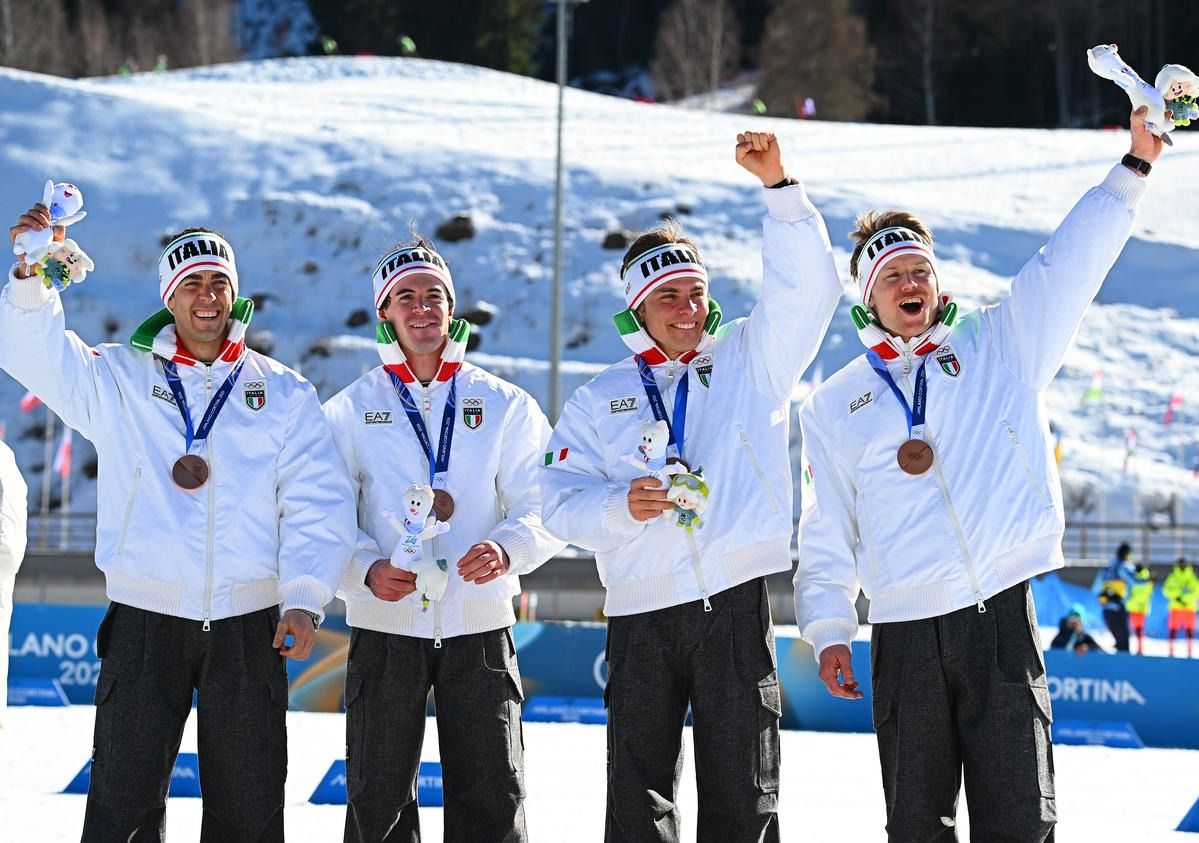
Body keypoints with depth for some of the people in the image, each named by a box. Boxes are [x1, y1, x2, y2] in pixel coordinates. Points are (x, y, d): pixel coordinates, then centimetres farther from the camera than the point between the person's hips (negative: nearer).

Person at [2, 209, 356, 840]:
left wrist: (305, 597, -8)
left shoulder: (282, 393, 8)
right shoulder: (120, 379, 7)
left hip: (248, 624, 1)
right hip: (144, 622, -1)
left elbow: (318, 502, 3)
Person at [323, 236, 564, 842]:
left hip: (481, 631, 0)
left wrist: (506, 549, -21)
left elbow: (543, 507, 1)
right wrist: (367, 571, -18)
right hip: (384, 631, 0)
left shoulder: (506, 406, 6)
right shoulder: (350, 411, 6)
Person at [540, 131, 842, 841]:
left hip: (736, 604, -1)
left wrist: (778, 185, -11)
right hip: (641, 615, 1)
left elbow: (808, 288, -1)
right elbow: (561, 500, 6)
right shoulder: (600, 400, 13)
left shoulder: (748, 362, 11)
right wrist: (620, 505, -15)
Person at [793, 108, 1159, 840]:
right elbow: (826, 532, 13)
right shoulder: (835, 408, 14)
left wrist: (1134, 167, -7)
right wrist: (829, 629, 3)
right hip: (904, 636, 1)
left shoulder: (999, 348, 11)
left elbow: (1071, 265, 3)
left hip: (1002, 618, -1)